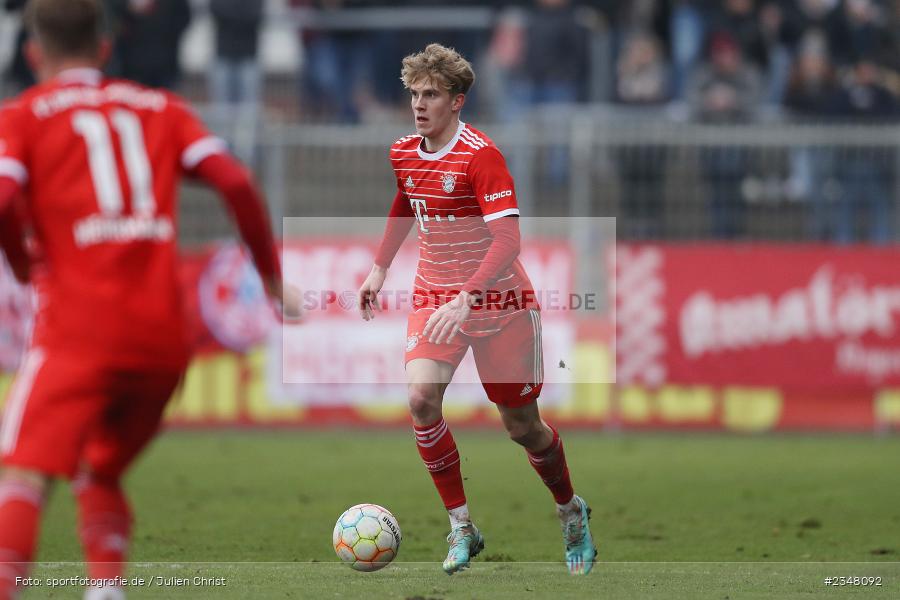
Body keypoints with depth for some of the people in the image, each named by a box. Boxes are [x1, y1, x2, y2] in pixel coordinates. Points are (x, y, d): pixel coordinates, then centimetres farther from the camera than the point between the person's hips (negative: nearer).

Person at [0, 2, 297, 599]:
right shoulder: (161, 108, 19)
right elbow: (236, 181, 5)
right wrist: (272, 276, 12)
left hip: (78, 331, -4)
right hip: (163, 334, 4)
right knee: (100, 474, 22)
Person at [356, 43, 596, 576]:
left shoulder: (481, 156, -20)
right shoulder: (404, 154, 1)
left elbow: (507, 238, -27)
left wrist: (465, 300, -37)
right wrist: (380, 268, 22)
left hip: (498, 300, -5)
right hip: (434, 294, 5)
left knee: (522, 426, 5)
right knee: (421, 398, -21)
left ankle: (572, 514, 35)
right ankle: (462, 526, -8)